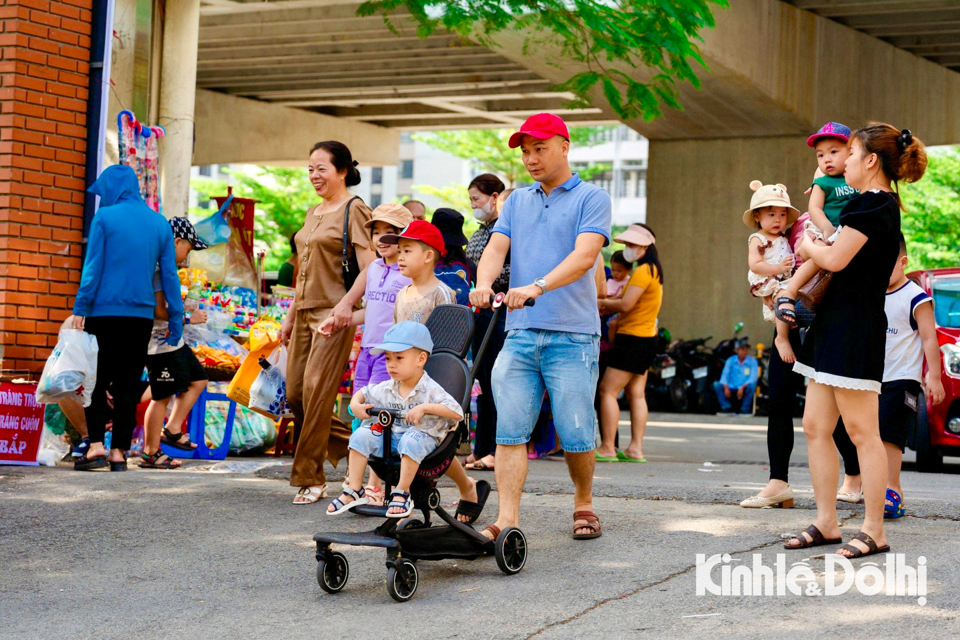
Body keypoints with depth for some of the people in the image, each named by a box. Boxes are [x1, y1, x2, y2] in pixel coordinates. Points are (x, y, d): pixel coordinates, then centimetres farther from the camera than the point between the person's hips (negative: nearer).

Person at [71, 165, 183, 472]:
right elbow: (169, 274, 7)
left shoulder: (105, 217, -4)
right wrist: (176, 318, 10)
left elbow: (93, 266, -8)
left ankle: (96, 445, -5)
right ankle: (119, 451, 6)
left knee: (97, 380, 6)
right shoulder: (159, 223, 7)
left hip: (105, 312, -3)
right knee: (128, 383, 8)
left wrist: (81, 308, -5)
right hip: (142, 315, 3)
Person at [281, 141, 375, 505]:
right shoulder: (313, 214, 19)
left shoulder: (353, 210, -6)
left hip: (334, 314, -9)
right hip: (305, 313, 9)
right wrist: (290, 316, 22)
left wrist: (347, 305, -27)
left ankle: (310, 479, -3)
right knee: (294, 395, 6)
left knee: (316, 393, -10)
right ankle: (350, 444, 24)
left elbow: (369, 268, -15)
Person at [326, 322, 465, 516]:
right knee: (362, 435, -15)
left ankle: (402, 493, -25)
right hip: (390, 436, 6)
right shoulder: (386, 389, 6)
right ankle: (354, 491, -12)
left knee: (411, 440, -39)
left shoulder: (430, 390, -12)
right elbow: (364, 392, 24)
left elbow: (457, 412, -21)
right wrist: (355, 404, 0)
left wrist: (424, 408, -27)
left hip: (422, 436, -6)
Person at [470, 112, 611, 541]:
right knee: (510, 429, -5)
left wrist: (537, 287, -28)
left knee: (575, 431, 0)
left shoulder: (591, 198, 2)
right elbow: (496, 248, 7)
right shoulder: (517, 201, 19)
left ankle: (584, 504, 23)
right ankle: (507, 519, -6)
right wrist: (484, 284, -16)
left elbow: (585, 254, -13)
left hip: (572, 333, -4)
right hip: (520, 331, 4)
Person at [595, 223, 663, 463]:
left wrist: (602, 303, -4)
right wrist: (607, 307, 3)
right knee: (636, 394, 8)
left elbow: (625, 305, -21)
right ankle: (636, 448, 7)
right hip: (646, 338, 10)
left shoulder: (643, 271, -15)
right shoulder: (654, 270, 17)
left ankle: (607, 448, -9)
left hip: (633, 339, -10)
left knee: (608, 390, -8)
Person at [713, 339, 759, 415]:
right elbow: (725, 375, -3)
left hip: (744, 389, -2)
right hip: (731, 388, 2)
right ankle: (728, 409, -18)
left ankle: (745, 411, -19)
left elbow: (753, 377, -13)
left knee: (751, 386, -36)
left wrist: (742, 387, -28)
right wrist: (726, 388, -22)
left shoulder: (752, 361, -2)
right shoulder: (731, 360, 4)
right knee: (716, 385, -23)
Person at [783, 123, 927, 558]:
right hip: (835, 326, 10)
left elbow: (836, 259, -17)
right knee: (815, 427, 9)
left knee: (861, 431, -7)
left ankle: (874, 531, -2)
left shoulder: (872, 204, -13)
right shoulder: (883, 206, 18)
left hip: (856, 327, -10)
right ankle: (826, 523, 14)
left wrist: (808, 246, 1)